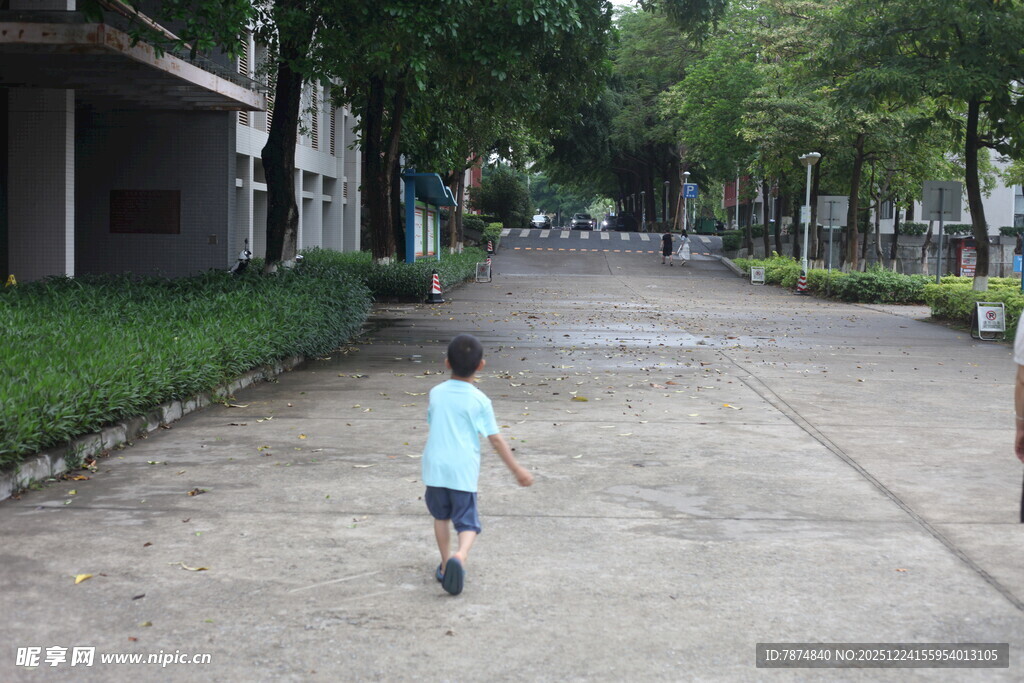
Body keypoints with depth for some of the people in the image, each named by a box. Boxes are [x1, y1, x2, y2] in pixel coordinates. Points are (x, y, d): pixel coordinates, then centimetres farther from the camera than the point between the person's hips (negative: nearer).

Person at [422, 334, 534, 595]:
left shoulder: (436, 393, 3)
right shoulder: (480, 400, -6)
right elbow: (495, 439, -5)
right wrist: (518, 470, 3)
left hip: (435, 467, 3)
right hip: (464, 471, -3)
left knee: (441, 516, 22)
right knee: (467, 522, 3)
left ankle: (445, 564, 24)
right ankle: (460, 555, -25)